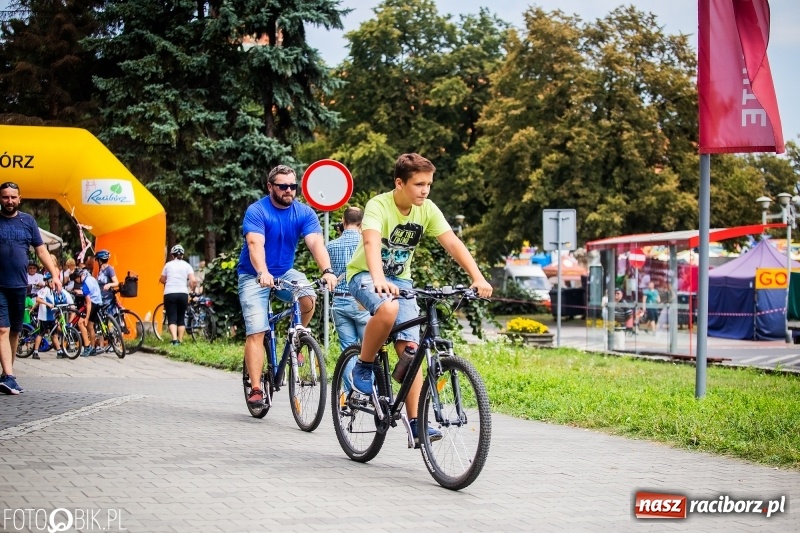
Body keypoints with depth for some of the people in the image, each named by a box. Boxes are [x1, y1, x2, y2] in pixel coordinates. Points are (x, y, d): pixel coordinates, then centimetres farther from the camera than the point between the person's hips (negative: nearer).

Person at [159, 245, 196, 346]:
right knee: (181, 318, 14)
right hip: (183, 294, 1)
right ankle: (180, 340, 12)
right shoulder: (187, 265, 7)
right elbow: (193, 281, -5)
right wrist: (191, 290, 13)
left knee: (172, 319, -3)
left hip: (169, 294, -1)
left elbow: (162, 280, 12)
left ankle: (175, 339, -21)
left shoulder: (168, 265, 8)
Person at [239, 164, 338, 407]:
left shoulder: (304, 213, -7)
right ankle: (256, 389, -12)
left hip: (285, 272, 3)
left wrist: (327, 271, -40)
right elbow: (255, 244, -32)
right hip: (254, 276, -3)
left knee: (309, 299, -27)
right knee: (256, 333, -14)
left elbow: (316, 243, -21)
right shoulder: (256, 211, -17)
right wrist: (263, 273, -50)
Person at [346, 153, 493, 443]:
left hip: (400, 279, 5)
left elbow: (452, 243, -16)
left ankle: (415, 422, -8)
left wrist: (478, 278, -30)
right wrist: (378, 280, -58)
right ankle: (363, 366, -13)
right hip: (365, 275, -5)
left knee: (409, 348, -10)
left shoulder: (427, 210, -8)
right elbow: (371, 242, -40)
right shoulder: (379, 206, -23)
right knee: (388, 309, -38)